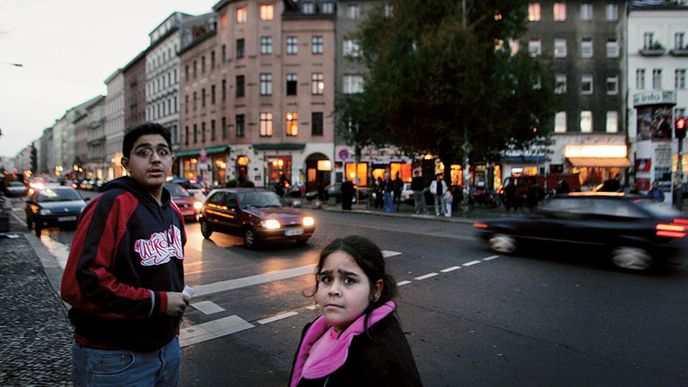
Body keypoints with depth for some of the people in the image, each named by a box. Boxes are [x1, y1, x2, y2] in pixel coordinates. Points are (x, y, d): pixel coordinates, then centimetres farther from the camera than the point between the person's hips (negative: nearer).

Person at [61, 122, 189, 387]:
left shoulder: (173, 212, 6)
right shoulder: (111, 206, -19)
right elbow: (79, 284, -27)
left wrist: (173, 325, 16)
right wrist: (157, 302, -22)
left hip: (168, 347, 7)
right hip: (115, 361, -7)